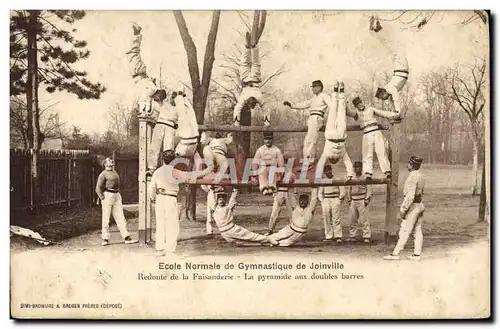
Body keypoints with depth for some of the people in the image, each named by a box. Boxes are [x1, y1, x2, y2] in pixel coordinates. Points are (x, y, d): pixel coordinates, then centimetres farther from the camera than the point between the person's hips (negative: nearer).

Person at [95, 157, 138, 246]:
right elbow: (98, 188, -9)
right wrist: (102, 198, -15)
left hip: (117, 196, 7)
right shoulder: (103, 174, -4)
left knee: (120, 218, 3)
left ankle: (127, 237, 1)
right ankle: (105, 239, 5)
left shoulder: (115, 173, 19)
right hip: (107, 196, -7)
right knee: (106, 219, -1)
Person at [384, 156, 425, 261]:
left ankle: (395, 254, -5)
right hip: (419, 205, 10)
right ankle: (417, 254, 10)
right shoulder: (420, 176, 13)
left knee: (404, 231, -7)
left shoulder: (413, 177, -19)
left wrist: (402, 211, -21)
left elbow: (410, 196, -24)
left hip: (412, 206, -10)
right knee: (417, 231, 9)